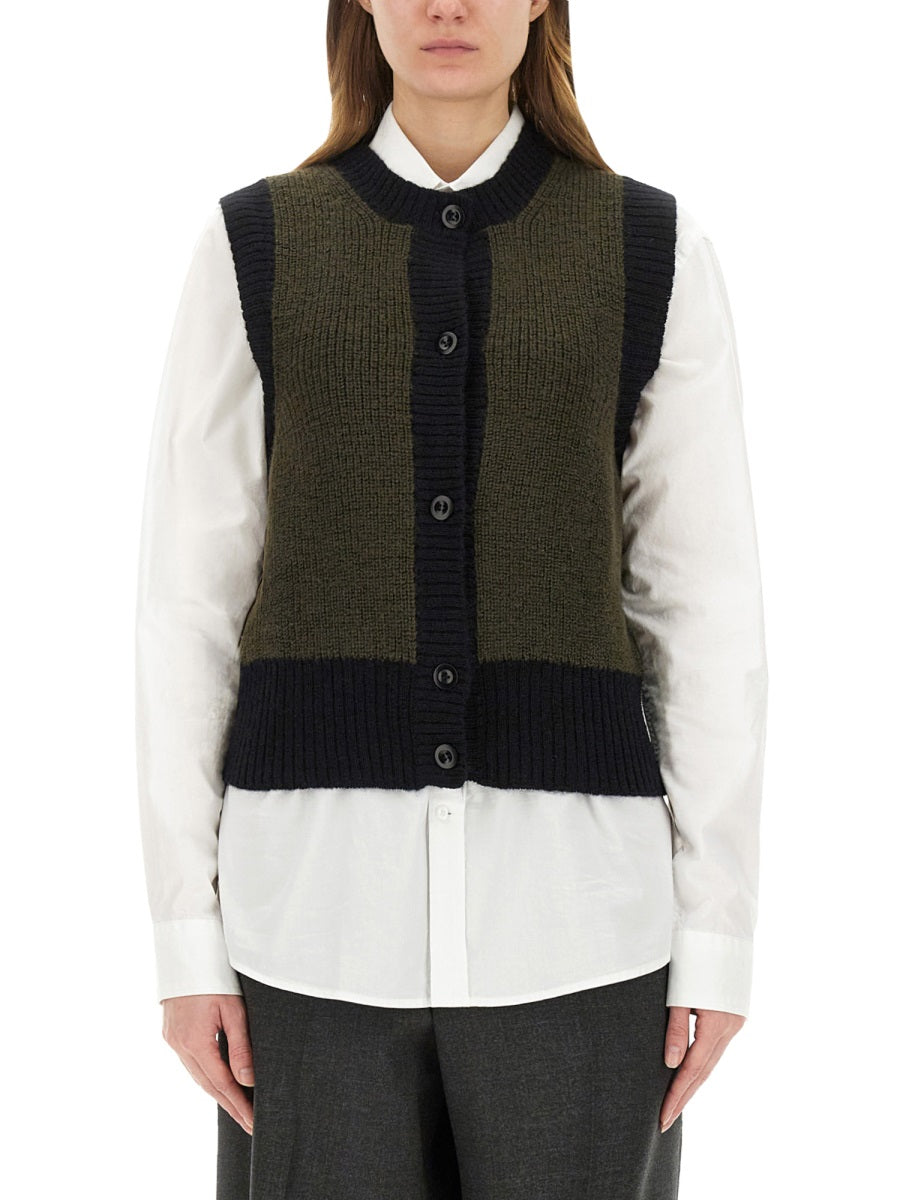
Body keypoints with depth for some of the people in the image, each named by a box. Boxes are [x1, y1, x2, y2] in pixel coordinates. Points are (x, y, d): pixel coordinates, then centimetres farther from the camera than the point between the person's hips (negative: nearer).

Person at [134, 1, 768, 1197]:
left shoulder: (657, 252, 5)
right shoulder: (256, 246, 5)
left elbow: (708, 610, 4)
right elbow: (188, 601, 5)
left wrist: (717, 937, 1)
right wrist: (184, 931, 0)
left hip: (570, 889, 0)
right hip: (322, 878, 0)